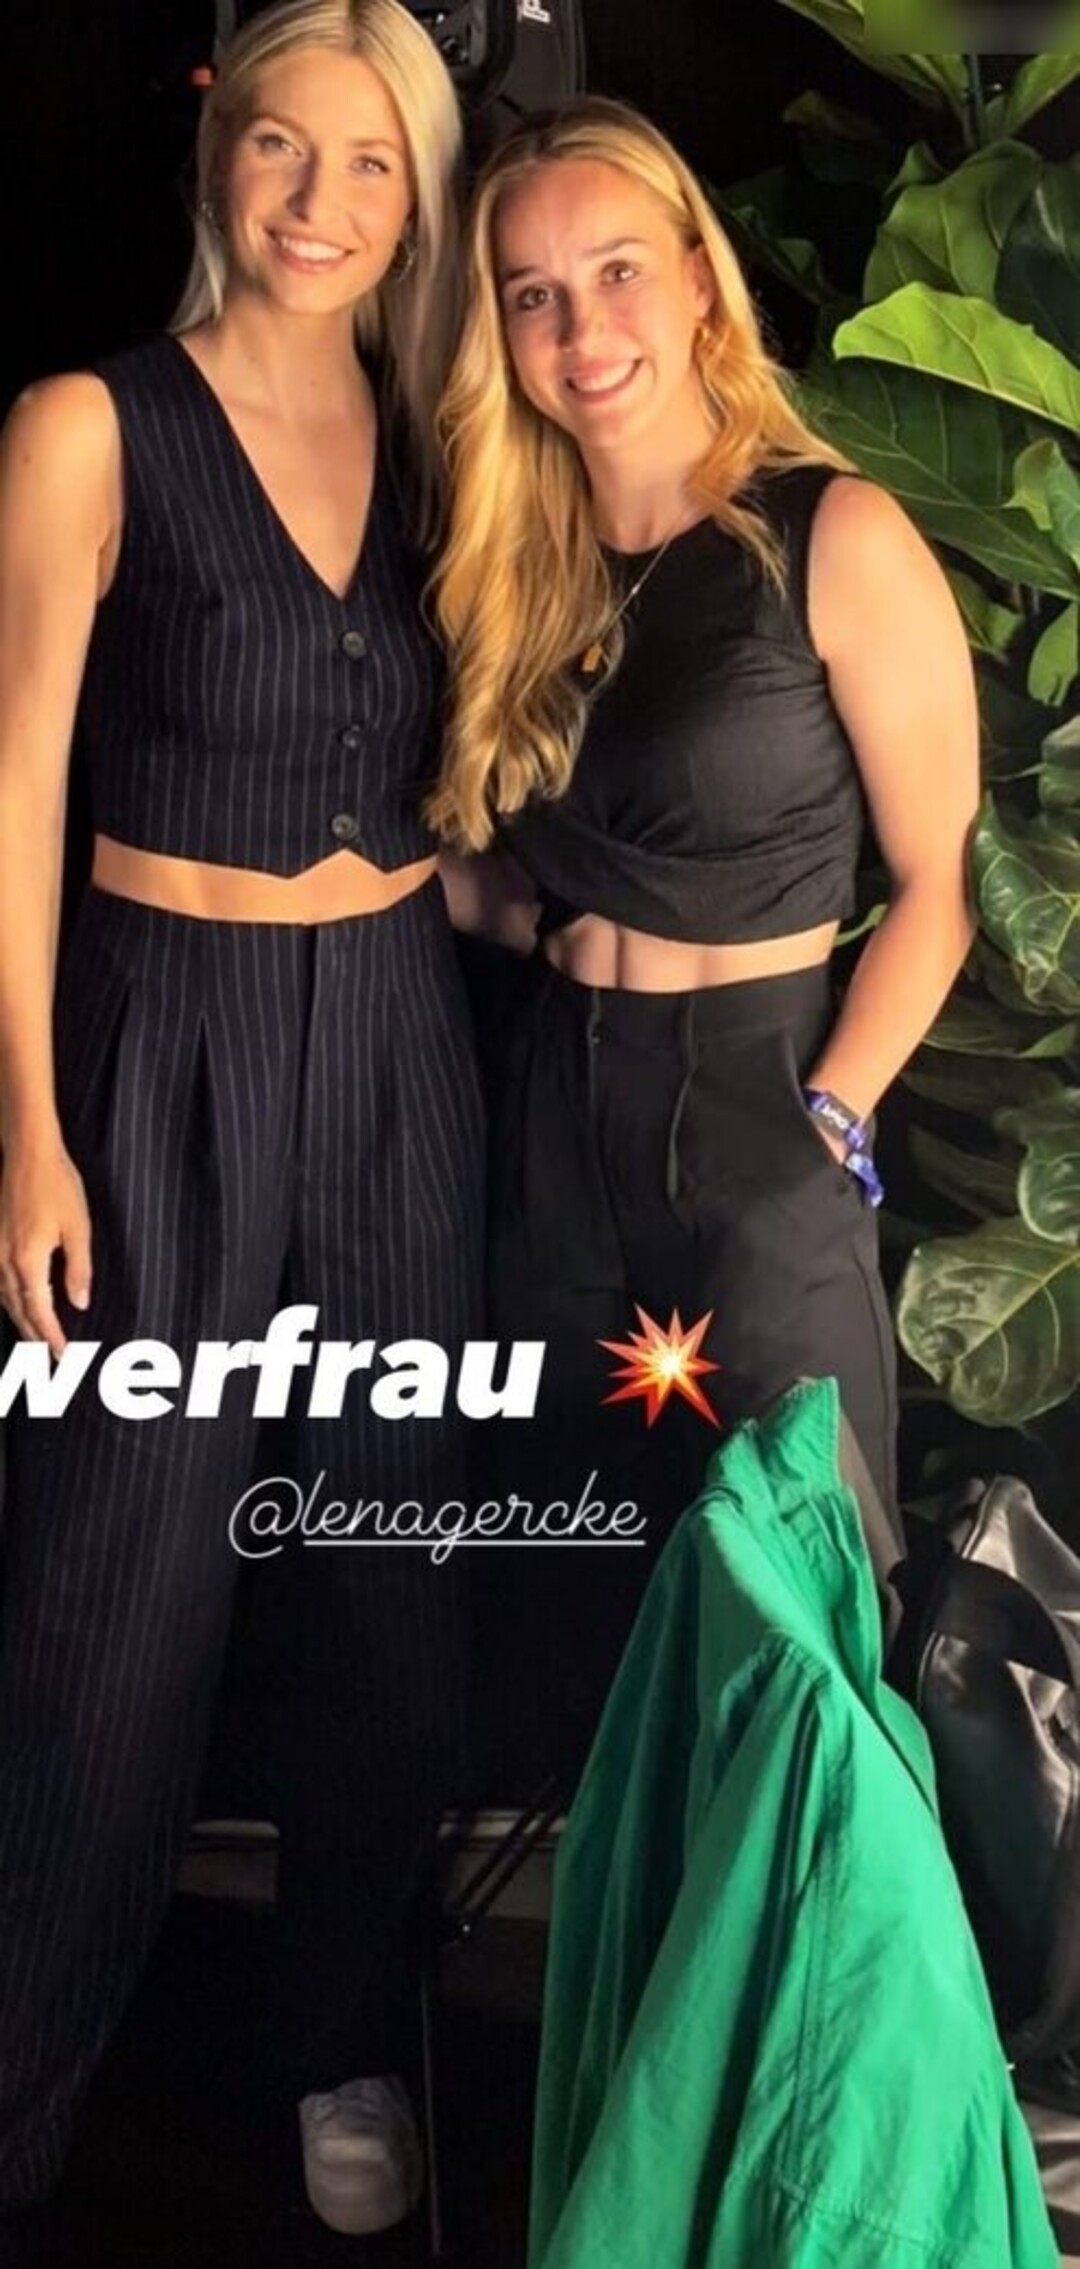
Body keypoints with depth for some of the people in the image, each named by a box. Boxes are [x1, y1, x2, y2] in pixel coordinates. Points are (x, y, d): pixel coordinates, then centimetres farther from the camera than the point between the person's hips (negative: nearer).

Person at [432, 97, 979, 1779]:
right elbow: (501, 868, 12)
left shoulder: (837, 540, -11)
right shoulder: (517, 562, 8)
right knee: (596, 1608, 16)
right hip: (555, 1115, 6)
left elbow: (945, 881, -10)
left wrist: (832, 1122, -16)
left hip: (757, 1112, -5)